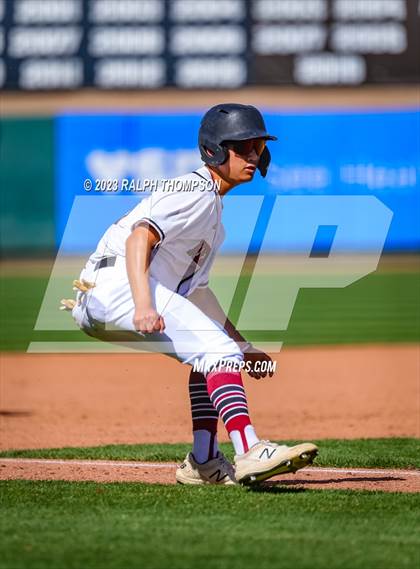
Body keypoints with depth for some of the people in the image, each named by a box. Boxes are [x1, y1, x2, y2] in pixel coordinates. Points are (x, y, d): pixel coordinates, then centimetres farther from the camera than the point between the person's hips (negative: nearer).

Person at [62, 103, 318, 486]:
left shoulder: (212, 208, 27)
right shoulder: (198, 190, -5)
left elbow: (194, 292, 30)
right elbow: (139, 238, -21)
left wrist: (244, 349, 26)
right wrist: (144, 305, -35)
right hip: (117, 282, -11)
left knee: (214, 348, 18)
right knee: (217, 350, -20)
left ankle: (204, 462, 9)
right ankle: (250, 453, -33)